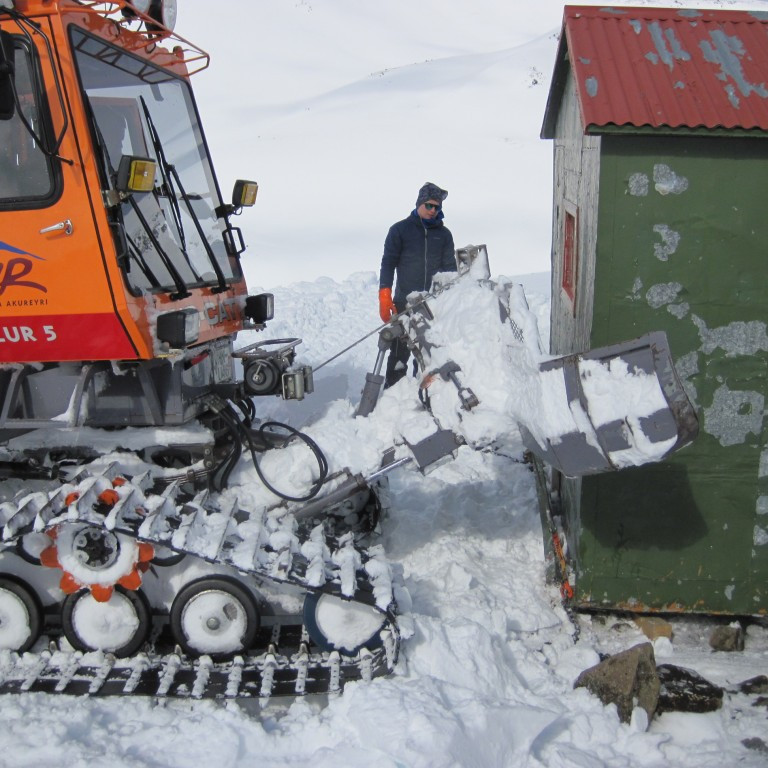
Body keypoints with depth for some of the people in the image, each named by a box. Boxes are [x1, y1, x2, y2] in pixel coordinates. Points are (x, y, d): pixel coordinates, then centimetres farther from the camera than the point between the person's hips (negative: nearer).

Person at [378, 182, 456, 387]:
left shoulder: (443, 234, 11)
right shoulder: (400, 230, 3)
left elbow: (450, 267, 13)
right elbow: (388, 263, 0)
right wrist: (385, 297, -9)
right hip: (404, 303, -3)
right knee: (400, 352, -3)